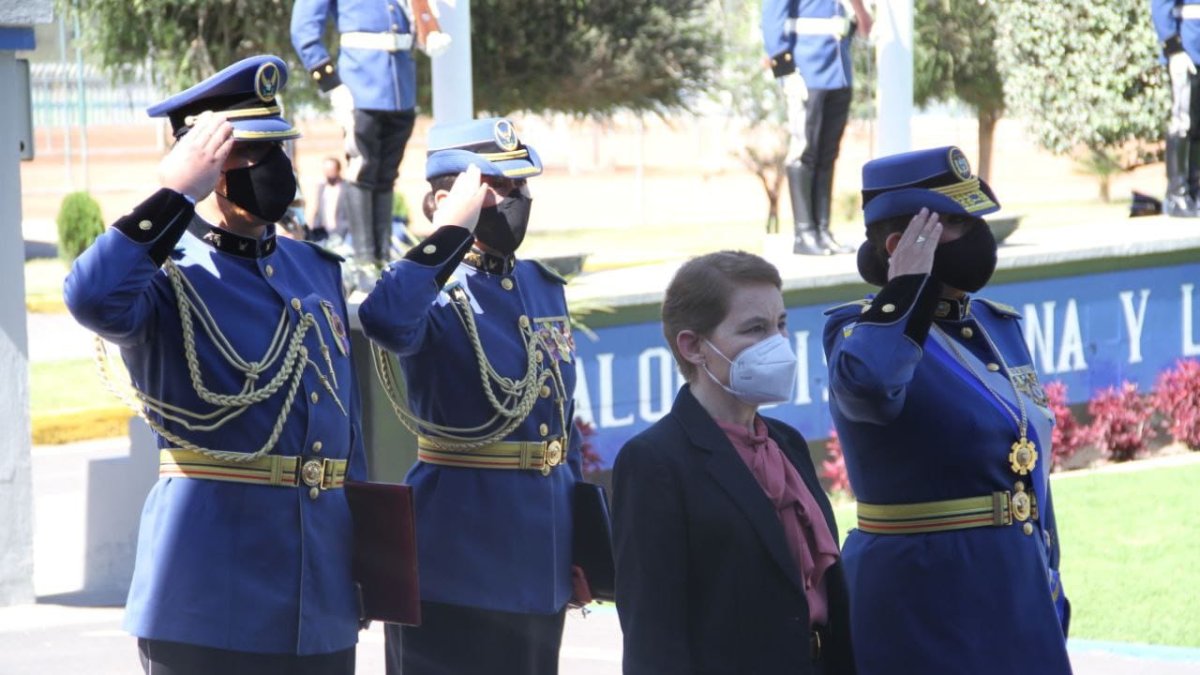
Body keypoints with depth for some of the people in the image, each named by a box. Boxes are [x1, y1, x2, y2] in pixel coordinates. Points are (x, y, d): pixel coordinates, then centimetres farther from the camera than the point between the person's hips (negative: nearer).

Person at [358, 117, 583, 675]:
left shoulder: (543, 287, 11)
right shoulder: (433, 292, -10)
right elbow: (385, 321, -37)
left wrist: (581, 544, 17)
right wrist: (453, 231, -25)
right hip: (458, 563, -7)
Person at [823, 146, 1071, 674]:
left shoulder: (998, 328, 12)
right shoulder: (862, 332, -10)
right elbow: (868, 383, -37)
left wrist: (1051, 598, 17)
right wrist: (906, 288, -21)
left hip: (1019, 602, 7)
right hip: (920, 607, -7)